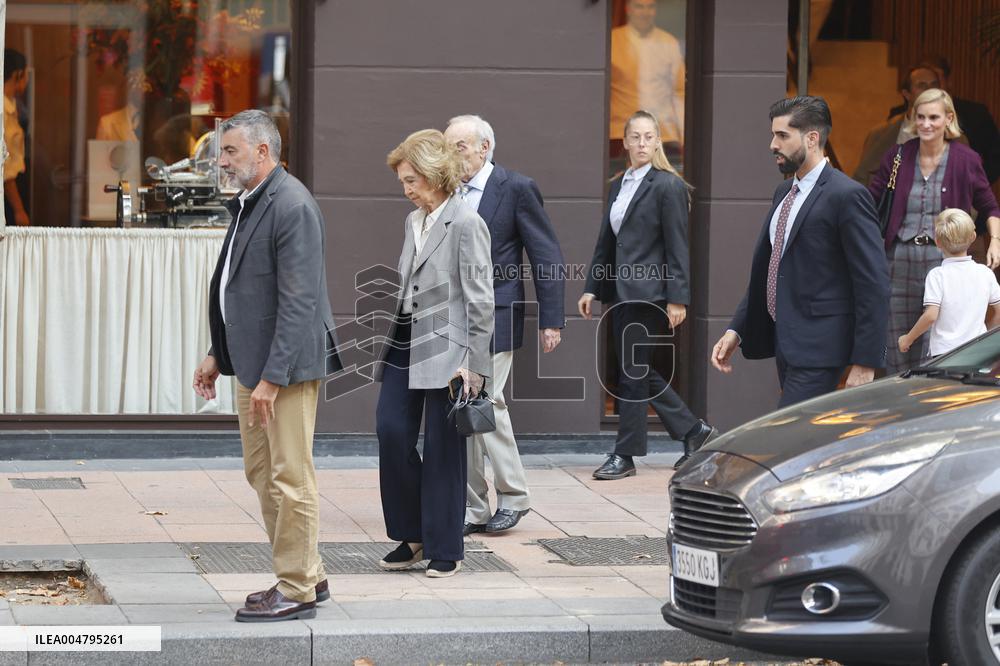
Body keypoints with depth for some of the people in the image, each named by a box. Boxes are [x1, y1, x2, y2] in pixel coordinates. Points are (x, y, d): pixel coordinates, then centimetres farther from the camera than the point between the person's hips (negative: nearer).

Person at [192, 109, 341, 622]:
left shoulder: (292, 207, -18)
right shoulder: (247, 204, 13)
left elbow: (298, 302, -22)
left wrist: (272, 378, -23)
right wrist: (218, 354, 19)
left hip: (286, 366, -10)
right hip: (251, 364, 10)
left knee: (290, 478, -3)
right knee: (261, 473, 15)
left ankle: (297, 591, 5)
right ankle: (308, 575, 25)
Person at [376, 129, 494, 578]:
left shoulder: (465, 224, -9)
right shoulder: (412, 222, 14)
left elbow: (480, 299, -11)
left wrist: (473, 363, -14)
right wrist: (391, 339, 15)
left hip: (446, 349, -7)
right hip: (405, 344, 7)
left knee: (442, 448, -1)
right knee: (391, 432, -2)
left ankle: (445, 549, 9)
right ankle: (412, 535, 13)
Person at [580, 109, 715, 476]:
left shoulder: (668, 186, -8)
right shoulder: (618, 186, 15)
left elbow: (677, 247, -11)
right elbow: (605, 241, 18)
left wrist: (677, 299, -15)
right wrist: (592, 288, 13)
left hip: (648, 291, -8)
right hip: (621, 291, 8)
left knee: (633, 372, -4)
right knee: (639, 371, 11)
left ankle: (625, 455, 4)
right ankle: (694, 431, 24)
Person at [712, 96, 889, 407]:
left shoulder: (847, 196, -12)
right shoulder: (784, 193, 16)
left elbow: (874, 285, -15)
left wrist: (865, 364, -18)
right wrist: (735, 331, 13)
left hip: (817, 348, -9)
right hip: (785, 343, 9)